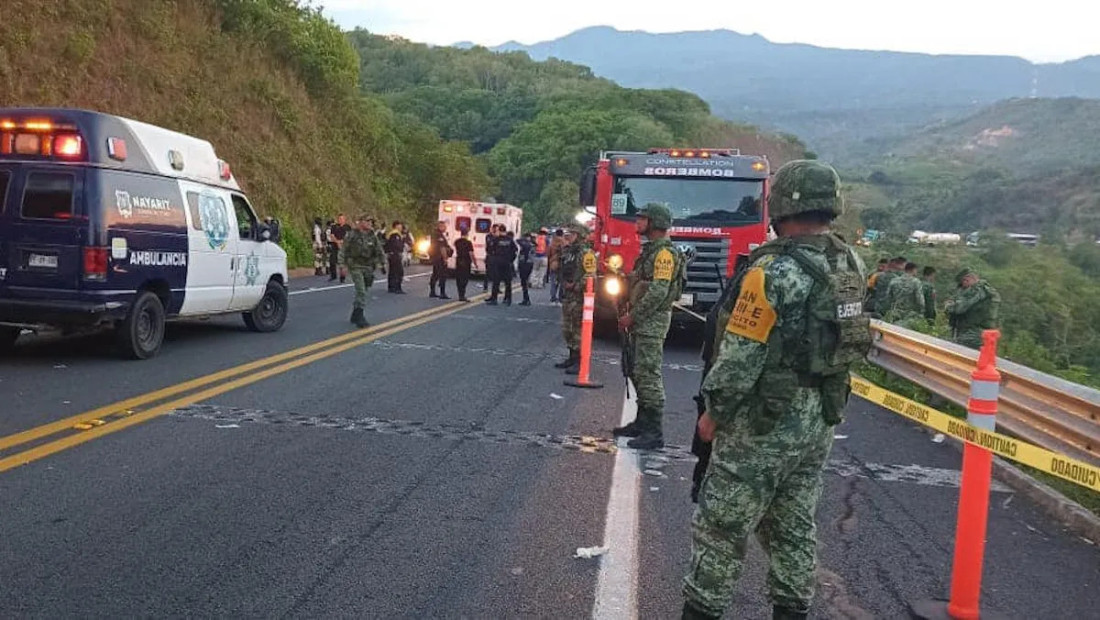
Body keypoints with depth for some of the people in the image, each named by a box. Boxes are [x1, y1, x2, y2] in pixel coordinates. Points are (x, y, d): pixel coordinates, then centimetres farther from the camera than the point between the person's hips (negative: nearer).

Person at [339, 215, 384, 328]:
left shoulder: (372, 235, 7)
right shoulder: (351, 235, -8)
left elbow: (379, 250, 13)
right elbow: (343, 250, -6)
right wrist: (343, 265, -10)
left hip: (368, 267, 5)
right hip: (356, 266, -5)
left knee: (364, 291, 9)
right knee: (361, 291, -14)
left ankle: (355, 315, 24)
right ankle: (359, 318, -10)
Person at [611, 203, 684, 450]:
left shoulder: (664, 253, -14)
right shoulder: (650, 249, 18)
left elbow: (658, 291, -22)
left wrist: (632, 316, -18)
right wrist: (628, 313, 14)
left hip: (652, 321, -11)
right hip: (641, 321, 11)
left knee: (649, 374, -11)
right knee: (638, 372, 15)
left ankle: (654, 432, -8)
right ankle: (642, 422, 24)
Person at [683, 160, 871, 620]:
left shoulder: (775, 271, -21)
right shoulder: (851, 265, 2)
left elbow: (740, 356, -19)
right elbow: (851, 341, 10)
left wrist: (714, 413, -8)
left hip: (764, 424, -7)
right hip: (820, 423, 8)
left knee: (720, 529, 5)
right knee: (793, 529, 19)